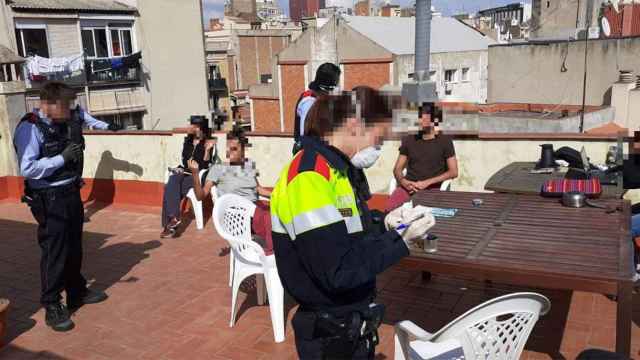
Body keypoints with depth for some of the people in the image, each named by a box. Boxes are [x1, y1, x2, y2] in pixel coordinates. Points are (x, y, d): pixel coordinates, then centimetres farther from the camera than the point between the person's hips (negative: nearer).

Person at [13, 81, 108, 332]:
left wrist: (75, 156, 3)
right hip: (49, 201, -8)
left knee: (74, 249, 20)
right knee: (54, 254, 1)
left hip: (71, 195, 8)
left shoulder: (62, 125, 7)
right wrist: (63, 158, -24)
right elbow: (27, 169, -24)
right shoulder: (29, 128, -16)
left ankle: (77, 292, 38)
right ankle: (52, 307, 16)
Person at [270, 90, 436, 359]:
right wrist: (400, 239, -20)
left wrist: (386, 226, -1)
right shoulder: (310, 178, -24)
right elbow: (338, 272, -27)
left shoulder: (338, 170, 6)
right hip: (329, 334, -9)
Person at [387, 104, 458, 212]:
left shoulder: (445, 141, 8)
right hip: (408, 186, 2)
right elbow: (397, 169, 15)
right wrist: (403, 181, -9)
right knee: (389, 208, -29)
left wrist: (427, 182, -9)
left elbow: (453, 172, 3)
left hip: (433, 188, -2)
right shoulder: (409, 140, 16)